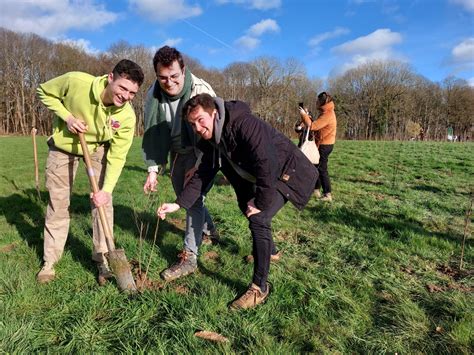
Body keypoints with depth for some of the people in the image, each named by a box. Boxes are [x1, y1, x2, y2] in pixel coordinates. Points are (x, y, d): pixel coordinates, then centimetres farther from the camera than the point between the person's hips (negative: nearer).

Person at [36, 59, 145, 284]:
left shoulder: (127, 116, -28)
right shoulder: (75, 81, -31)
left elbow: (117, 156, -23)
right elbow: (44, 92, -11)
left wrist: (107, 189, -33)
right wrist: (67, 117, -26)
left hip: (99, 148, 1)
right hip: (63, 145, 0)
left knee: (102, 200, -7)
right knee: (58, 202, 5)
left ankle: (102, 257, 7)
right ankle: (49, 261, 19)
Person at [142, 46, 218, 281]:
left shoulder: (201, 90, -26)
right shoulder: (154, 94, -11)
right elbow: (152, 133, -5)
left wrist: (199, 167, -25)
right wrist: (153, 169, -8)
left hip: (202, 152, -6)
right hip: (178, 151, 6)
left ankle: (189, 257, -5)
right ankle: (208, 229, 43)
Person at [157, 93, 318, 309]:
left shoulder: (245, 124, -31)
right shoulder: (211, 139, -4)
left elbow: (267, 163, -35)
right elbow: (203, 174, -1)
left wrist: (261, 203, -28)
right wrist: (178, 204, -10)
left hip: (286, 172, -9)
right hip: (257, 177, 9)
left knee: (258, 218, -24)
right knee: (246, 205, 24)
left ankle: (260, 287, -11)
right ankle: (269, 249, 51)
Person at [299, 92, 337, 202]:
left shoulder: (327, 115, -21)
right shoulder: (326, 113, 12)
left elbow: (312, 126, -26)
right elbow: (316, 124, 13)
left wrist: (304, 115, -15)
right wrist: (307, 115, 5)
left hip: (324, 145, -10)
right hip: (324, 144, 10)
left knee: (321, 169, -6)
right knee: (317, 167, 15)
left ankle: (327, 194, 0)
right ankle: (316, 190, 23)